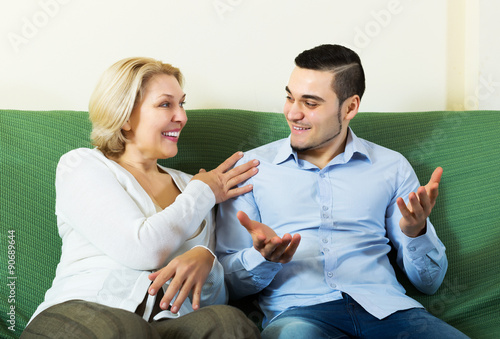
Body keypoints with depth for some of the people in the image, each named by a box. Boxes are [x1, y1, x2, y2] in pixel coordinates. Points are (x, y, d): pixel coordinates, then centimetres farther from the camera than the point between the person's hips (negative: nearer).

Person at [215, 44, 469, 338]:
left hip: (384, 307, 2)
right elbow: (228, 280, 9)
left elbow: (429, 282, 15)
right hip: (297, 311, -2)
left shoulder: (392, 167, 16)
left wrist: (417, 232, -6)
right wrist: (263, 259, -13)